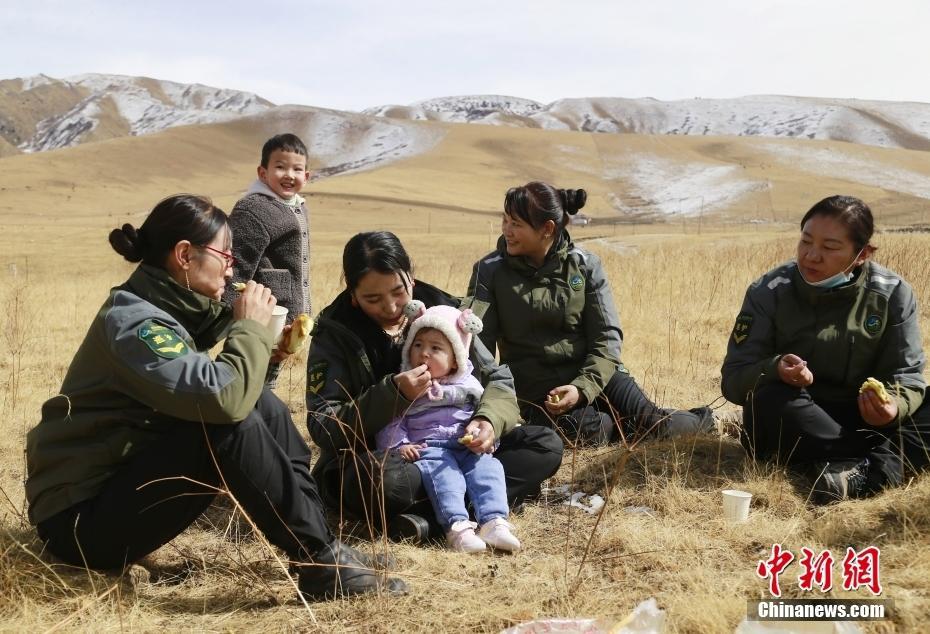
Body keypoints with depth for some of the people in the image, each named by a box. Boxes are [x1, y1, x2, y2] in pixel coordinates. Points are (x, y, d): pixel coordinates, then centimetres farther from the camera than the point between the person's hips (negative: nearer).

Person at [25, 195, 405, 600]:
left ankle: (322, 539, -1)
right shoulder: (132, 321, -21)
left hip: (127, 478, 9)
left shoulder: (167, 309, 7)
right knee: (231, 424, -26)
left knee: (262, 406, -1)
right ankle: (321, 563, -17)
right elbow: (224, 397, -34)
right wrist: (251, 326, -18)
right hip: (82, 517, -9)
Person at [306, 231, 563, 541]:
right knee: (387, 480, -40)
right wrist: (393, 394, -28)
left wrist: (489, 419, -21)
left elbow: (497, 378, 2)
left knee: (546, 445, -11)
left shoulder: (441, 310, 2)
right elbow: (323, 426, -14)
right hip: (372, 461, -5)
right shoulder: (334, 335, -8)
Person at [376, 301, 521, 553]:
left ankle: (494, 521, -36)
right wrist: (398, 446, -12)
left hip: (468, 447, 3)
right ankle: (456, 525, -47)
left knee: (487, 467, -23)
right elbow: (390, 423, 6)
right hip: (427, 448, -3)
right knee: (442, 472, -32)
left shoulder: (467, 385, 15)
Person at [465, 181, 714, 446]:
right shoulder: (490, 270, -5)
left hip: (594, 373, 1)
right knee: (587, 430, -30)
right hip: (536, 389, -1)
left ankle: (696, 421, 13)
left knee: (650, 424, -20)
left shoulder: (585, 265, -2)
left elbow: (607, 337, -4)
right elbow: (475, 337, -15)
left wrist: (583, 387, -20)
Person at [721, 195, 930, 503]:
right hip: (793, 426, -1)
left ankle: (861, 472, -40)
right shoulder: (769, 292, -8)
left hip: (862, 420, 2)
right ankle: (883, 465, -32)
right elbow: (734, 379, -10)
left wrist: (894, 404, -27)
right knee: (770, 402, -35)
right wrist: (775, 370, -32)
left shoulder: (893, 294, -4)